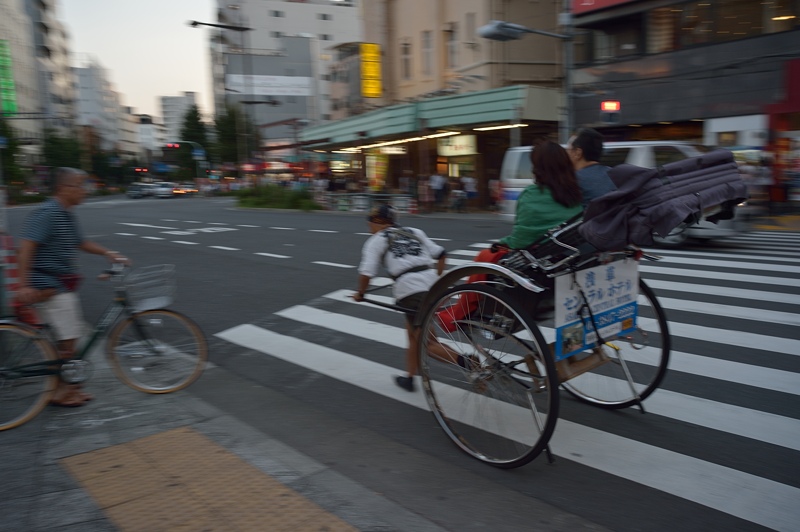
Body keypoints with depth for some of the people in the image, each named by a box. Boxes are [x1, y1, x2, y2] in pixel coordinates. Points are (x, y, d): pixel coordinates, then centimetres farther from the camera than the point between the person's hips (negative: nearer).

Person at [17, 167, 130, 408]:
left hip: (63, 286, 10)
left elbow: (80, 242, 26)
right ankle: (59, 392, 7)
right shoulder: (47, 213, -18)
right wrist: (24, 285, -30)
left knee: (69, 338, 15)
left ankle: (67, 386, 26)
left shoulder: (67, 215, 12)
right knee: (68, 340, -5)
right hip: (49, 287, -10)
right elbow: (27, 245, -25)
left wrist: (107, 253, 18)